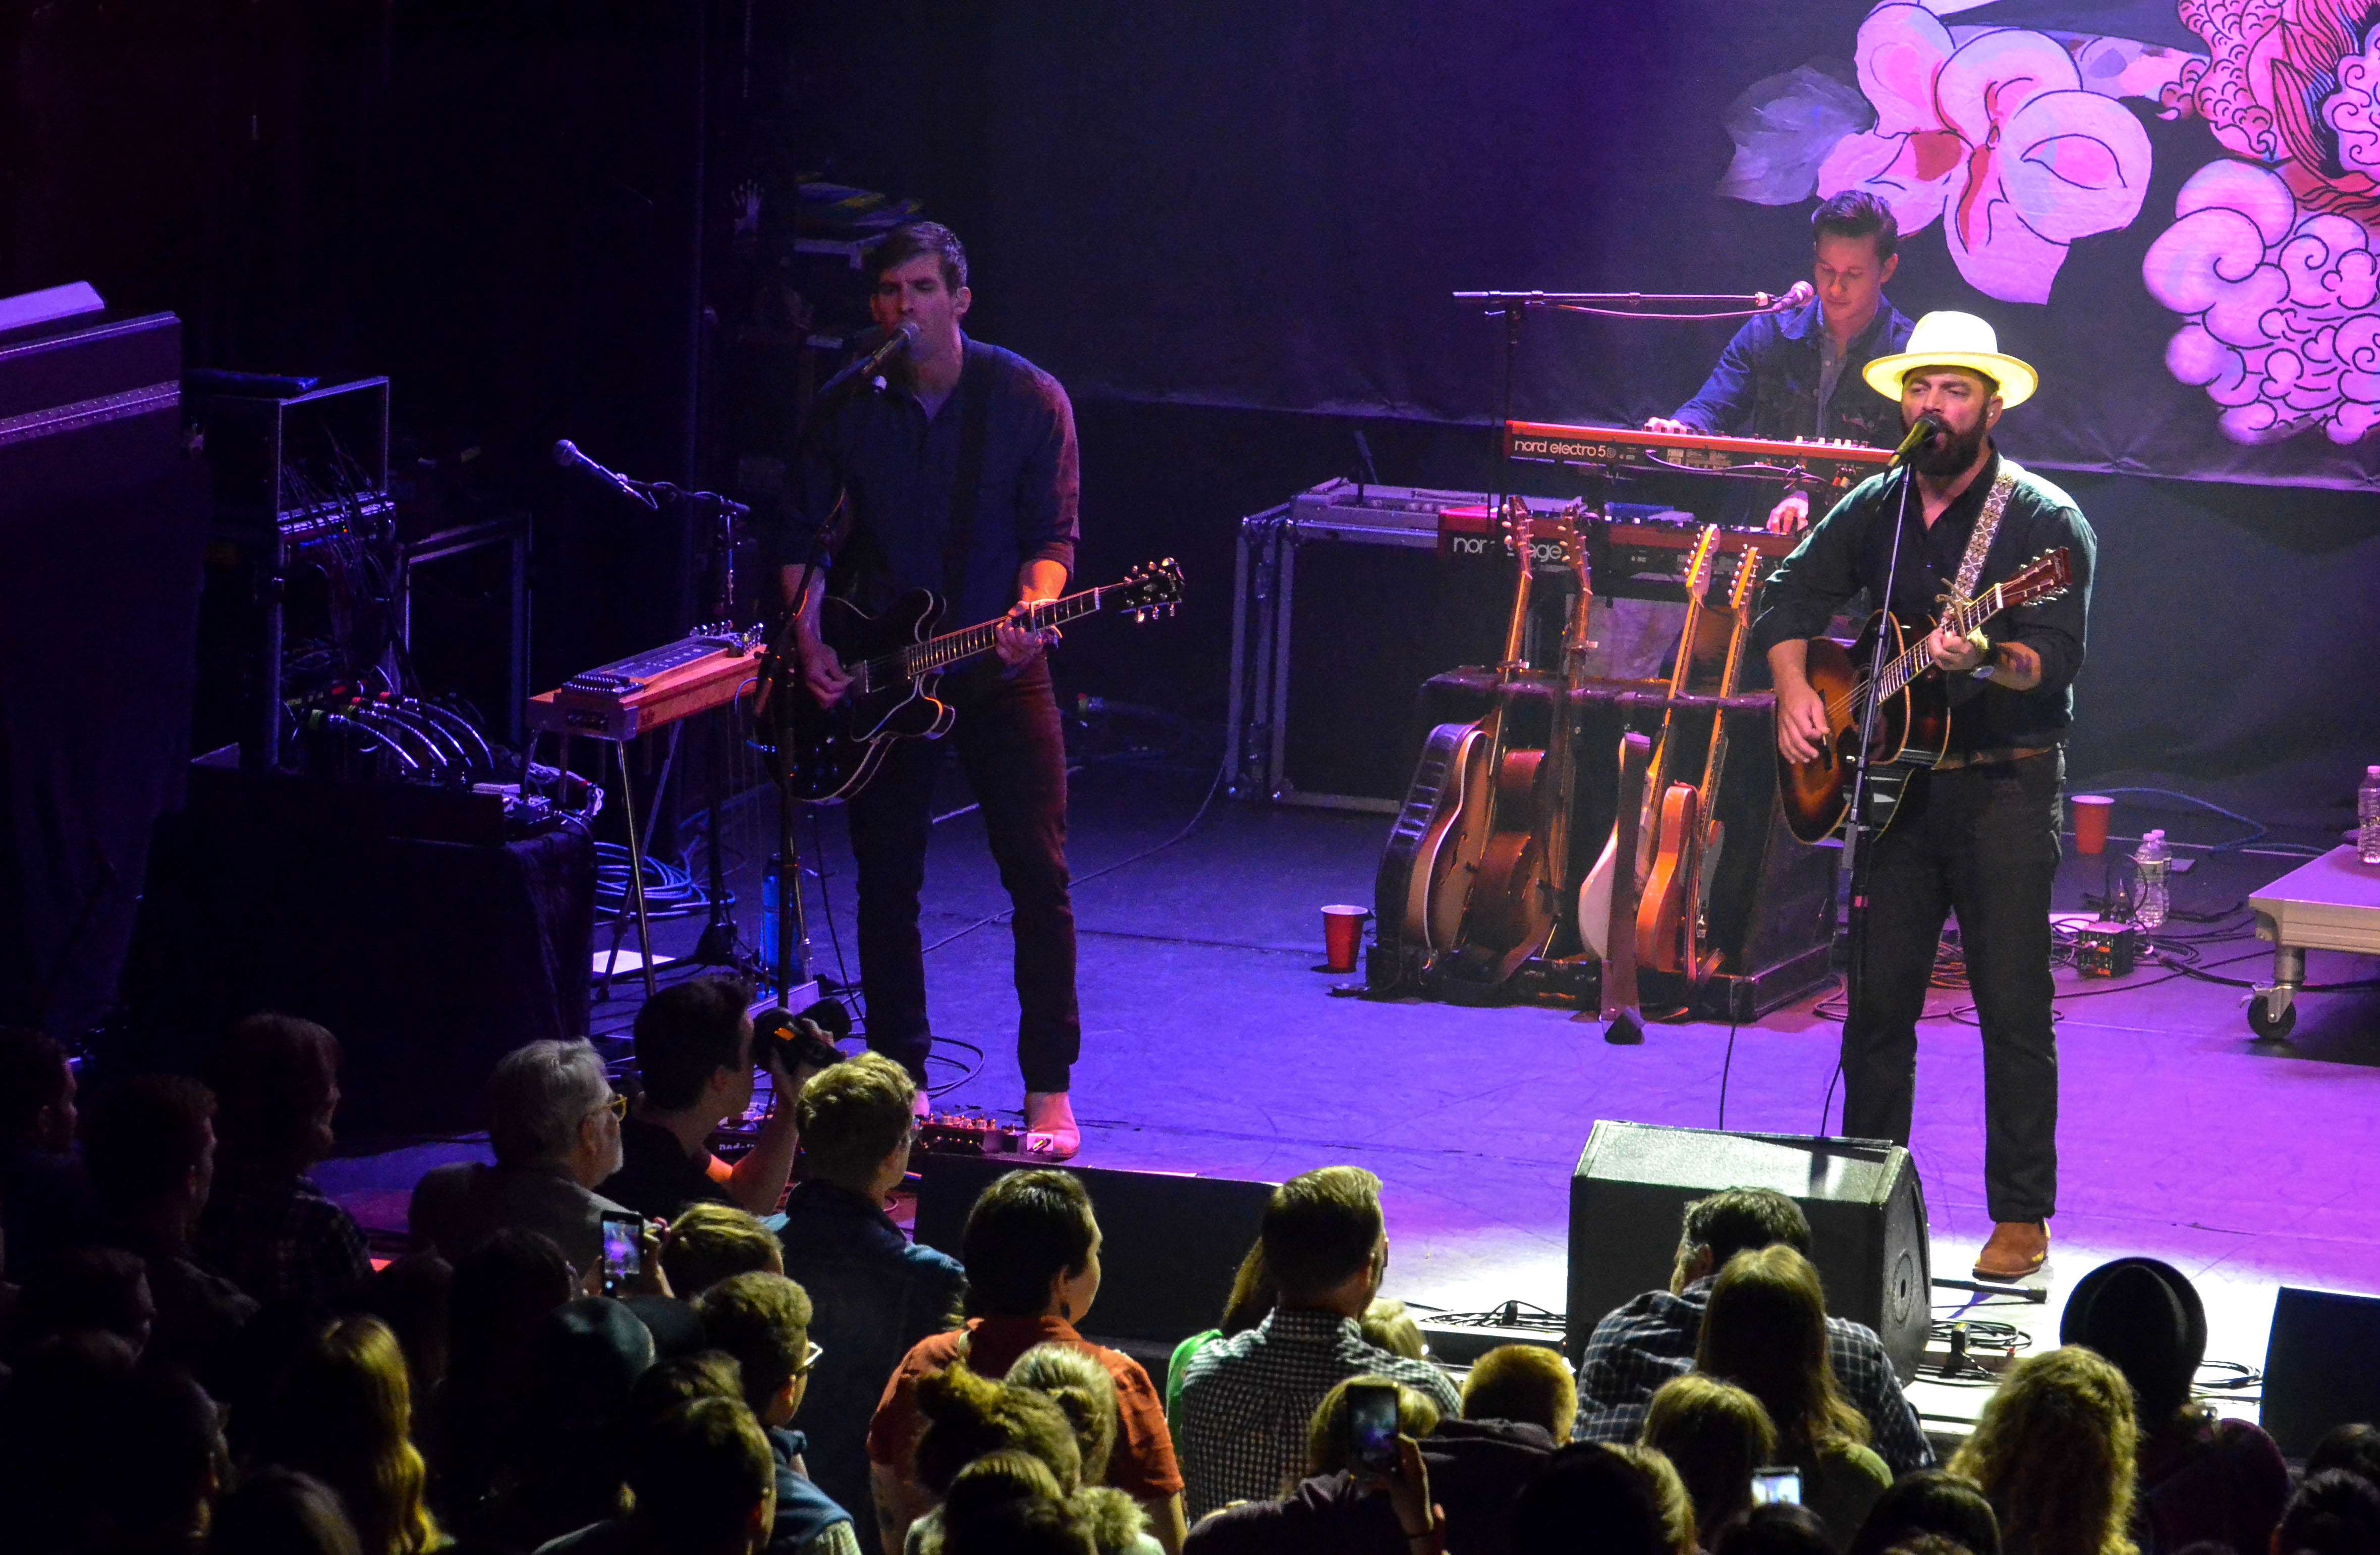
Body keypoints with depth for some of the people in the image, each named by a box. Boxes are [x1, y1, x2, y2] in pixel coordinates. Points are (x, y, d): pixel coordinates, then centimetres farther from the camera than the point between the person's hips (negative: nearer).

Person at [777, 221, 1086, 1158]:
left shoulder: (1029, 400, -5)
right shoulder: (848, 409, 2)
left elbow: (1052, 533, -6)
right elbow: (807, 535, 9)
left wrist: (1031, 610, -25)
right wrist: (807, 633, -5)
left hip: (999, 668, -2)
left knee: (1038, 873, -8)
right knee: (886, 882, 6)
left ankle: (1050, 1091, -1)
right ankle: (899, 1077, 19)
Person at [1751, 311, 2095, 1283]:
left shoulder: (2043, 520, -7)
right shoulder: (1875, 510, 10)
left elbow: (2057, 655, -17)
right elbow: (1789, 595, 18)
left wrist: (1983, 660, -36)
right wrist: (1795, 689, 2)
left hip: (2005, 786, -5)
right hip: (1894, 777, 5)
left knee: (2013, 1009, -5)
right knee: (1878, 999, 7)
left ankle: (2021, 1218, 2)